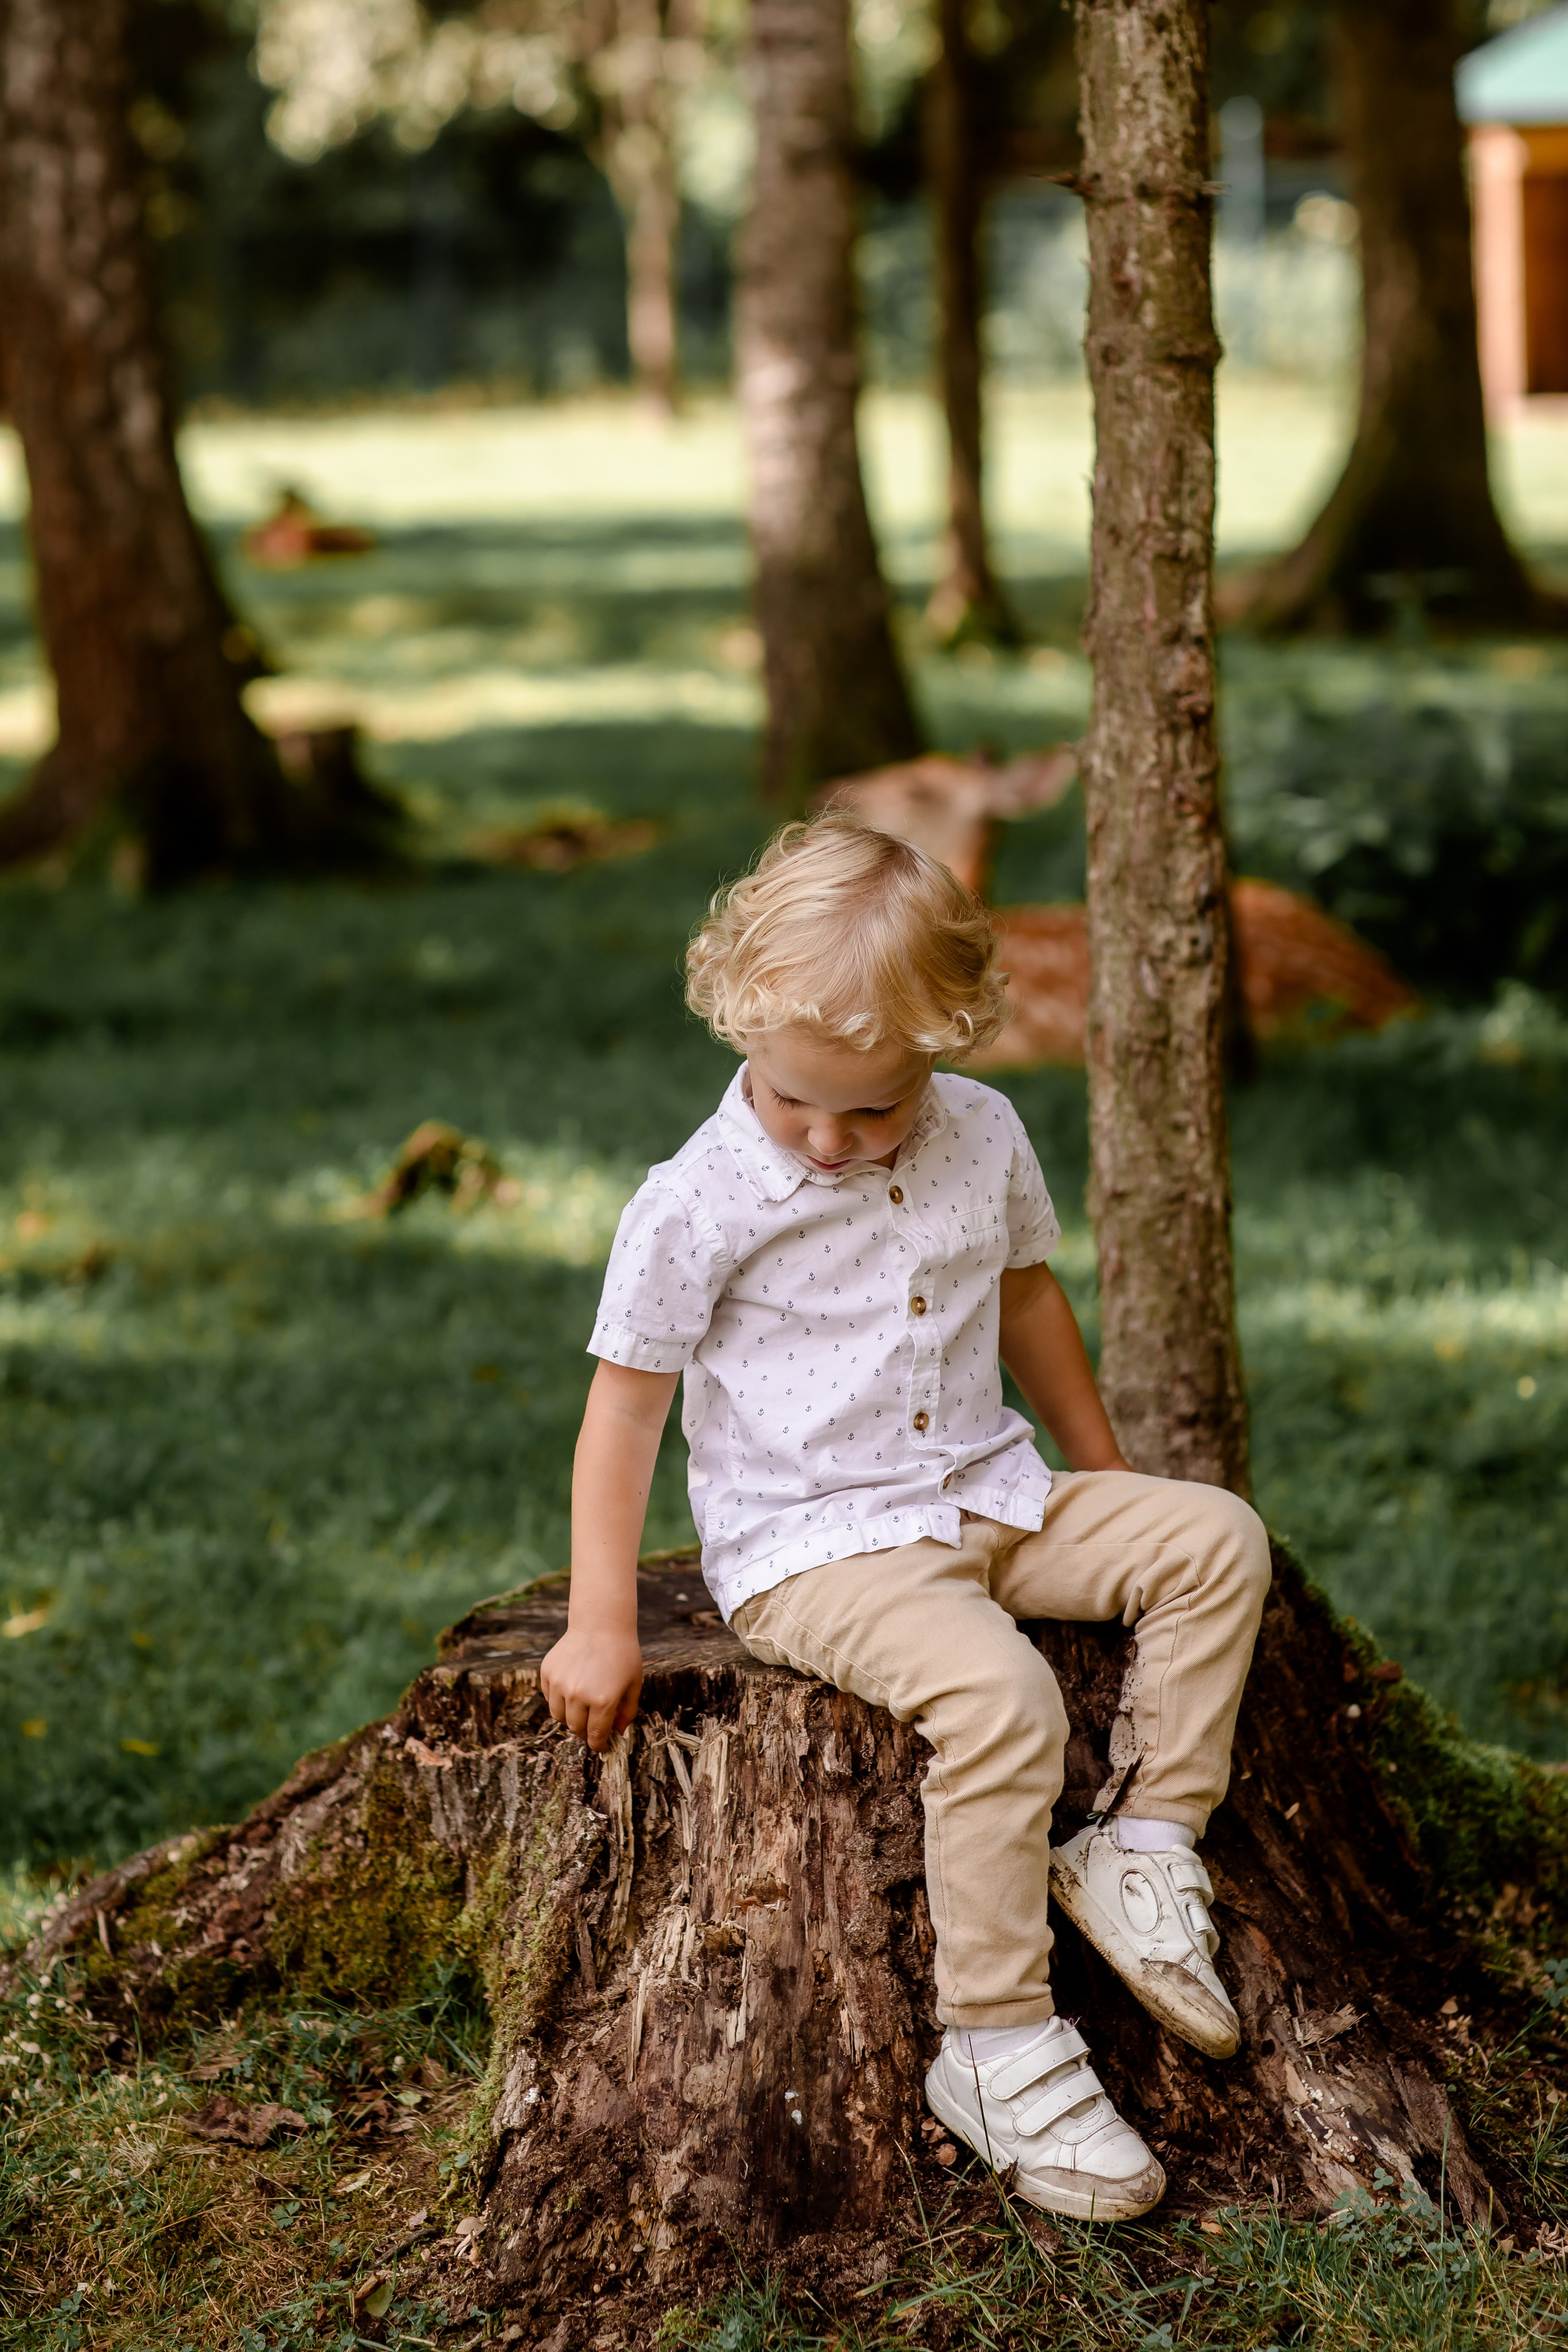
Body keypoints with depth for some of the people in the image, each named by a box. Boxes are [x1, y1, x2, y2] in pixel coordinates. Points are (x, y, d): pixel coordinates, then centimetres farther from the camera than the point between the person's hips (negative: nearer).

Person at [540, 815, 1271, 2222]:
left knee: (1215, 1538, -8)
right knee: (999, 1695, -31)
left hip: (988, 1501, 7)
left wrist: (1106, 1482, 26)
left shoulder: (984, 1140, 2)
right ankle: (996, 2048, -24)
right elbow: (626, 1406, -8)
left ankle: (1146, 1847, -4)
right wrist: (600, 1627, -9)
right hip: (810, 1550, -6)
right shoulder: (696, 1207, -14)